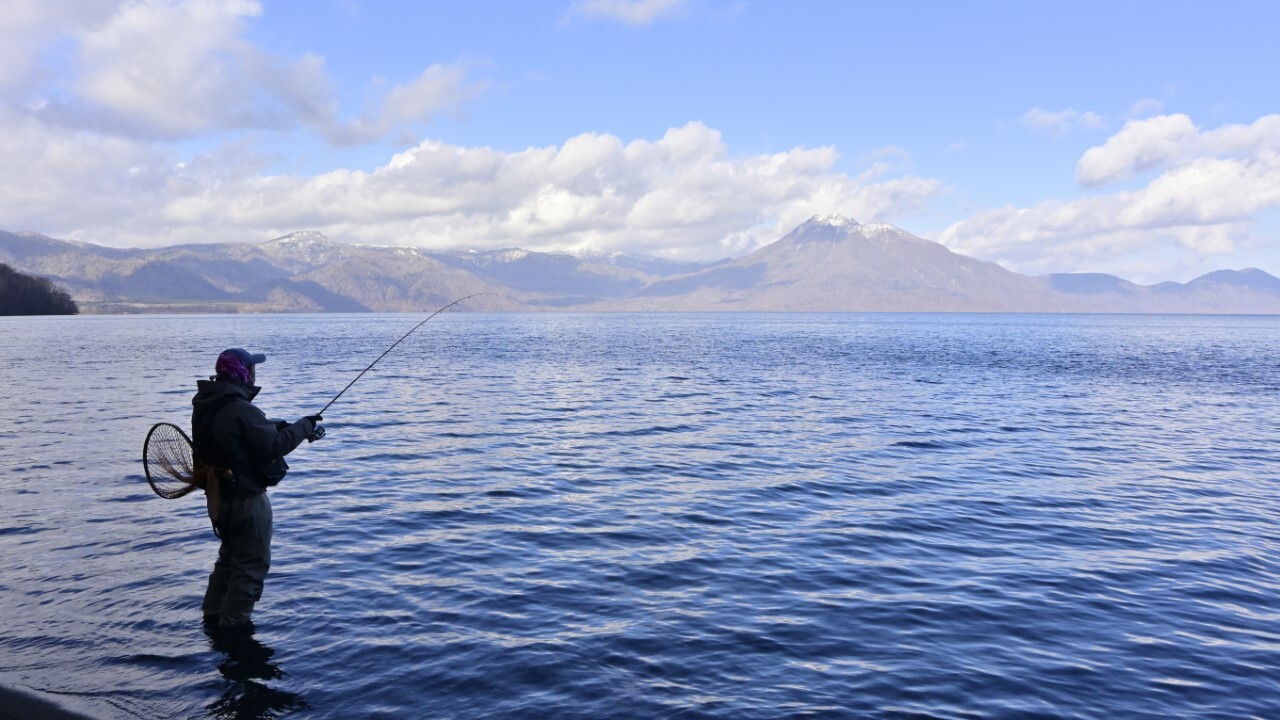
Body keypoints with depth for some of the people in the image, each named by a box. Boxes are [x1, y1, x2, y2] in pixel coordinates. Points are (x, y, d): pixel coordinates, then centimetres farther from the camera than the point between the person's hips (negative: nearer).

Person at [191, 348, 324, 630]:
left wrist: (283, 426, 4)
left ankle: (213, 615, 35)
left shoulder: (205, 406, 4)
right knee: (253, 563, 4)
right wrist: (304, 426, -13)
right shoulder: (240, 409, -25)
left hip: (218, 495, 10)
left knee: (230, 556, 26)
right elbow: (274, 446, -25)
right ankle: (233, 624, 10)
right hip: (245, 498, -10)